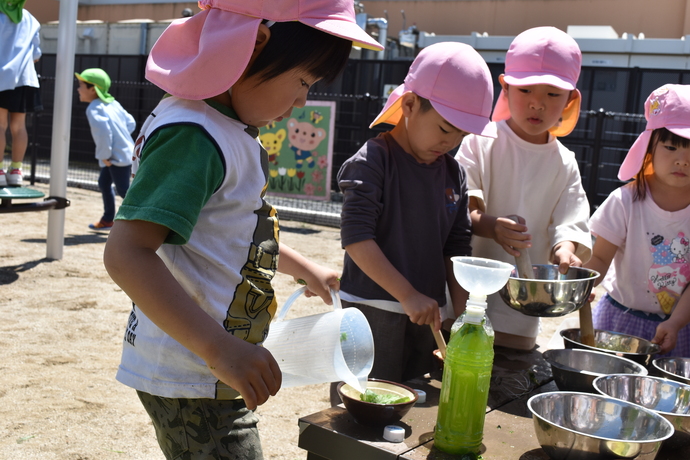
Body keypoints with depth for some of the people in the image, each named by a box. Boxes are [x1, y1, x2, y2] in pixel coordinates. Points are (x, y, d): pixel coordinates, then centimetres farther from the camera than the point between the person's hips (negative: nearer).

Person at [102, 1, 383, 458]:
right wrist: (220, 349, -38)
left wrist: (303, 268, 26)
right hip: (192, 380, -10)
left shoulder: (230, 130, 8)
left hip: (213, 368, 10)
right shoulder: (193, 136, -24)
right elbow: (127, 252, -33)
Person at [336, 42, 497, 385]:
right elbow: (356, 237, -17)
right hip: (372, 311, -6)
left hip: (427, 316, 6)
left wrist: (460, 312, 2)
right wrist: (408, 295, -20)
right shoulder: (374, 160, -10)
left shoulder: (454, 174, 9)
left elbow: (457, 248, 12)